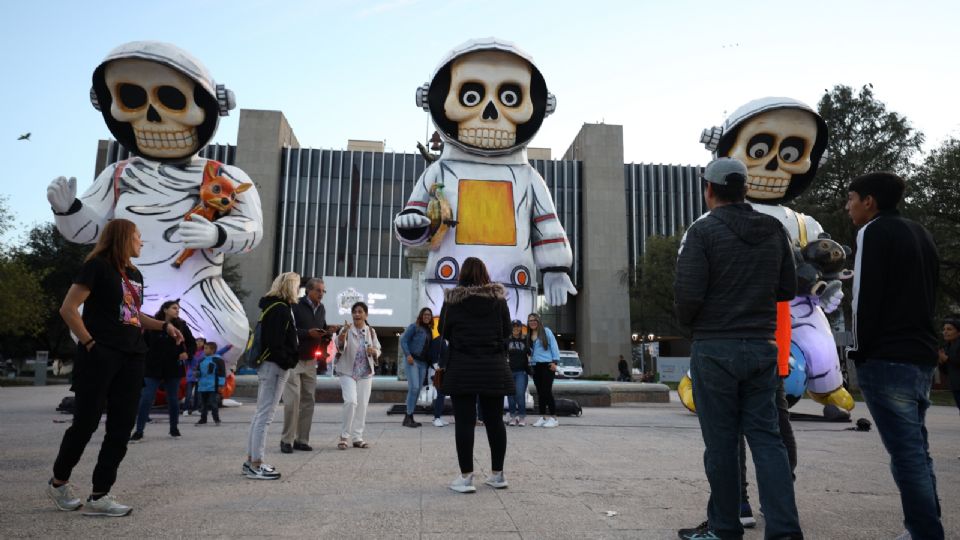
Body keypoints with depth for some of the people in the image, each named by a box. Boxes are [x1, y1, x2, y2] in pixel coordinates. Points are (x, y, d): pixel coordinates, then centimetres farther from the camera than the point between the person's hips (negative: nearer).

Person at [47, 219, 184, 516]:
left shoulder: (135, 275, 17)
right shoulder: (98, 266, -6)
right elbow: (68, 309, -10)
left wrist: (164, 325, 13)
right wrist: (89, 343, -13)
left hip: (131, 358, 7)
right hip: (100, 355, -7)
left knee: (122, 427, 3)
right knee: (86, 422, 0)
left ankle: (99, 496, 9)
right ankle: (58, 482, 25)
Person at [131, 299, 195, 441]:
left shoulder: (181, 326, 3)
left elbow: (192, 343, 9)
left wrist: (187, 353, -9)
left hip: (174, 369, 1)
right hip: (153, 368, -1)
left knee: (173, 400, 8)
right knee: (146, 399, -5)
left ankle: (174, 428, 22)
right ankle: (139, 431, 2)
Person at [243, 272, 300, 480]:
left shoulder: (274, 306, 17)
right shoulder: (280, 308, -14)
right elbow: (275, 342, -22)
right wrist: (288, 361, -17)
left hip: (269, 366, 11)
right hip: (275, 366, -11)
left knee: (261, 414, 14)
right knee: (265, 415, -6)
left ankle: (251, 461, 22)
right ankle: (256, 466, -2)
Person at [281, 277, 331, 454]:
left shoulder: (321, 309, 11)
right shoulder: (296, 306, -10)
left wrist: (326, 336, -2)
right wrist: (308, 333, -25)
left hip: (310, 361, 7)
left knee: (308, 401, 7)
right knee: (292, 400, -8)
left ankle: (302, 439, 15)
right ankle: (287, 439, 4)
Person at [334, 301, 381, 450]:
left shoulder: (371, 331, 7)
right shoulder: (346, 329, -6)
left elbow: (378, 351, 12)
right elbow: (340, 346, -24)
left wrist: (374, 351, -12)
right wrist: (342, 335, -45)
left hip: (365, 373, 4)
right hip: (348, 372, -4)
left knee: (362, 405, 5)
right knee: (351, 401, -18)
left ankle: (357, 437, 15)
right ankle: (344, 436, -3)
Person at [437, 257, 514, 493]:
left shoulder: (452, 300, -3)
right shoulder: (498, 299, 2)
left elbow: (443, 332, 5)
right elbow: (507, 330, 8)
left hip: (462, 368, -2)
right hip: (494, 368, 2)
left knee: (464, 421, 0)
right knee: (494, 420, 9)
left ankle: (466, 477, 1)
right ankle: (497, 474, 18)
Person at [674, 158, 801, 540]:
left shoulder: (703, 231, -10)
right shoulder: (774, 230, 7)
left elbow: (688, 293, -16)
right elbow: (787, 290, 12)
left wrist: (687, 322, 4)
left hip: (716, 348, -5)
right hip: (762, 346, 5)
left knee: (721, 441, 5)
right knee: (765, 436, 10)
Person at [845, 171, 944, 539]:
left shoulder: (874, 231, -8)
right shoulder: (920, 233, 18)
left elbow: (866, 296, -14)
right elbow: (928, 294, 20)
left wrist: (860, 350, -7)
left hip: (886, 358, -9)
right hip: (922, 356, 9)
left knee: (905, 453, -5)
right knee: (917, 448, 16)